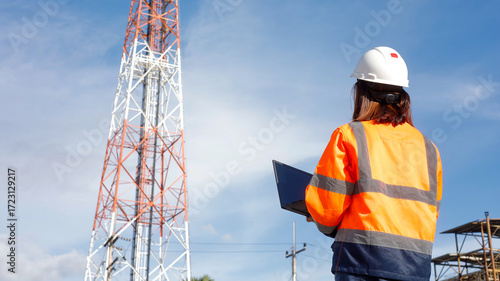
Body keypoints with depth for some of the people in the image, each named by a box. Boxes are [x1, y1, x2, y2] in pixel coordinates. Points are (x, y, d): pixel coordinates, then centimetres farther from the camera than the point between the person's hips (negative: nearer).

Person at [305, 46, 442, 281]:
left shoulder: (349, 135, -2)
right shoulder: (428, 148, 13)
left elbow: (326, 205, -4)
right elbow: (429, 213, 14)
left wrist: (329, 227, 17)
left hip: (364, 256, -5)